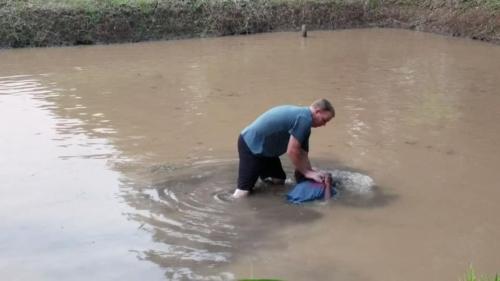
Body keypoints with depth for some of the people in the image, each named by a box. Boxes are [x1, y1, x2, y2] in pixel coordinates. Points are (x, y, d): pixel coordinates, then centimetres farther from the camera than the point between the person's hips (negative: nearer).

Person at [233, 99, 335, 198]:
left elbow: (302, 152, 8)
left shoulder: (302, 114, 7)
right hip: (250, 145, -10)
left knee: (279, 180, 17)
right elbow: (292, 151, -24)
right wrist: (307, 172, -12)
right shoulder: (304, 118, -24)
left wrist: (311, 171, -2)